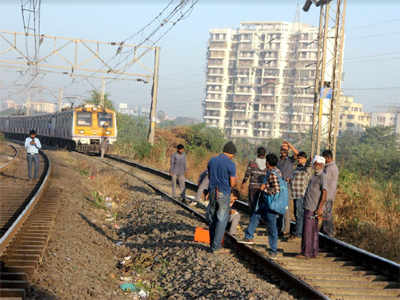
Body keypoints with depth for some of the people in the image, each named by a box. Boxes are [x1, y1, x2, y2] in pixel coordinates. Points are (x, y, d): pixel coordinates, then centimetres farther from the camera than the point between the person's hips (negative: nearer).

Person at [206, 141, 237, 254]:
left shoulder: (212, 161, 6)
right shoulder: (231, 164, -12)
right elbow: (232, 184, -9)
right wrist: (234, 178, 11)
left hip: (212, 193, 5)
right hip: (224, 195, -5)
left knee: (212, 219, 14)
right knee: (222, 221, 1)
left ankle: (212, 244, 20)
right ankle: (216, 247, 0)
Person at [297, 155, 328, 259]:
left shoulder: (322, 176, -11)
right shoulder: (314, 176, 18)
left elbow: (324, 193, -20)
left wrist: (320, 208, -25)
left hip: (313, 209, -9)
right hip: (309, 207, 9)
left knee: (308, 231, -8)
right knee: (313, 231, 12)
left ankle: (306, 253, -4)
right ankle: (313, 252, 18)